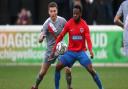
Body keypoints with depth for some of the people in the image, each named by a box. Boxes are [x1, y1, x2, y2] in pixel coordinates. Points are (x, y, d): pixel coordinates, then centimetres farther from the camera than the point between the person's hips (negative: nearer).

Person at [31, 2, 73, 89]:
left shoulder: (62, 20, -9)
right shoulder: (47, 24, -17)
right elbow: (40, 40, -25)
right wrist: (41, 37, -47)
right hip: (51, 50, -2)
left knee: (68, 69, -11)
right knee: (43, 72, 2)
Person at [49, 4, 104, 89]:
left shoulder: (84, 25, -9)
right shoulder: (69, 24, -4)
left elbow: (88, 39, -15)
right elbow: (60, 37, 2)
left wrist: (90, 50, -33)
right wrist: (53, 50, -1)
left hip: (81, 52, -2)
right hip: (70, 52, 2)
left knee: (91, 69, -15)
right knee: (58, 67, -9)